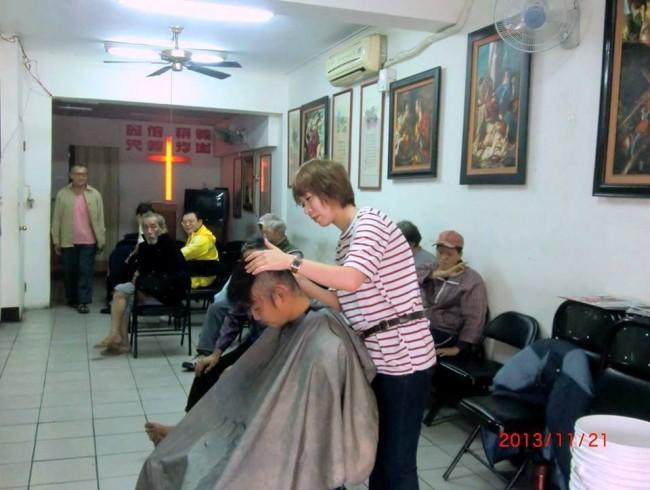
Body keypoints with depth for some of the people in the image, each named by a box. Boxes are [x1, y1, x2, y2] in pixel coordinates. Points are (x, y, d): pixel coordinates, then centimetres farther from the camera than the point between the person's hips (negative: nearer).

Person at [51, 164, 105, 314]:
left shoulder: (95, 194, 2)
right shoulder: (62, 194, 2)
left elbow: (100, 218, 2)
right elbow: (56, 219, 3)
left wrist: (101, 240, 0)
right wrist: (56, 240, 0)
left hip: (88, 241, -1)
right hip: (68, 241, 1)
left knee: (86, 271, -3)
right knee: (69, 271, 10)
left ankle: (83, 302, 1)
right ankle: (71, 299, 26)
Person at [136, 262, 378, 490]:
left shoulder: (325, 350, -27)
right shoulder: (286, 325, 0)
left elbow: (315, 433, -21)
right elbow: (242, 389, 9)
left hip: (291, 462, -8)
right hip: (264, 438, 8)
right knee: (164, 465, 5)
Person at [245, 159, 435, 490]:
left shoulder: (370, 221, -12)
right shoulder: (345, 239, 15)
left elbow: (352, 279, -28)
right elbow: (343, 302, 10)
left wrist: (291, 261, -27)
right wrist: (295, 277, 0)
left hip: (403, 356, -9)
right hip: (376, 356, 9)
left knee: (397, 460, 2)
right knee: (376, 453, 18)